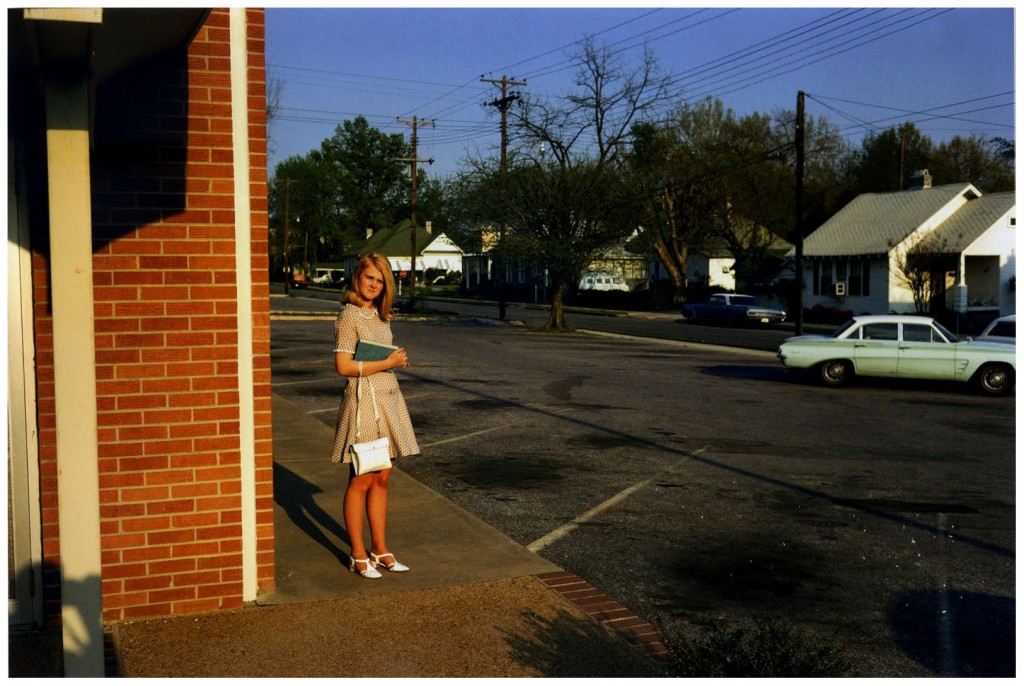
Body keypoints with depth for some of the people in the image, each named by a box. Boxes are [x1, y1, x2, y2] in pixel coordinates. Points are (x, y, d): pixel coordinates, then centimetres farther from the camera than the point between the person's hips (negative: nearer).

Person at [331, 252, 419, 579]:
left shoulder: (380, 316, 14)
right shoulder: (349, 315, -11)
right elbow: (344, 366, -19)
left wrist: (399, 358, 7)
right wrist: (388, 363, -15)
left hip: (388, 398, 8)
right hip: (363, 398, -8)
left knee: (381, 479, 12)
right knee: (361, 481, 0)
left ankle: (380, 549, 21)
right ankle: (358, 556, 10)